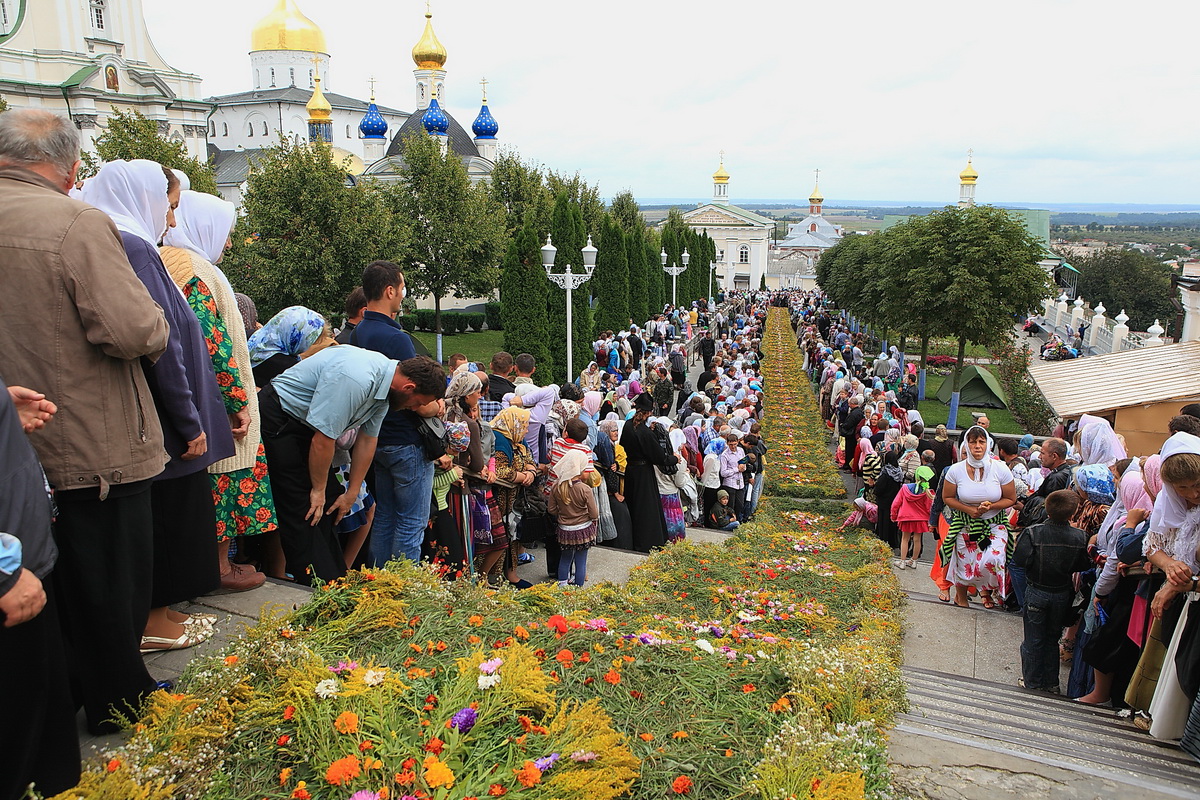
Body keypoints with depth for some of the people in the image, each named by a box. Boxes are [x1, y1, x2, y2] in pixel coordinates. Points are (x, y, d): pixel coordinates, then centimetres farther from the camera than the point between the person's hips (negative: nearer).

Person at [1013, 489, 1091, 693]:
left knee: (1033, 640, 12)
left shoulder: (1033, 533, -22)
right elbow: (1084, 566, -5)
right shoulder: (1080, 537, -14)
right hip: (1062, 594, 3)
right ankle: (1051, 682, 28)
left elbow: (1020, 560, -22)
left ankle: (1032, 681, 22)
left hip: (1036, 593, -2)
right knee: (1052, 638, 19)